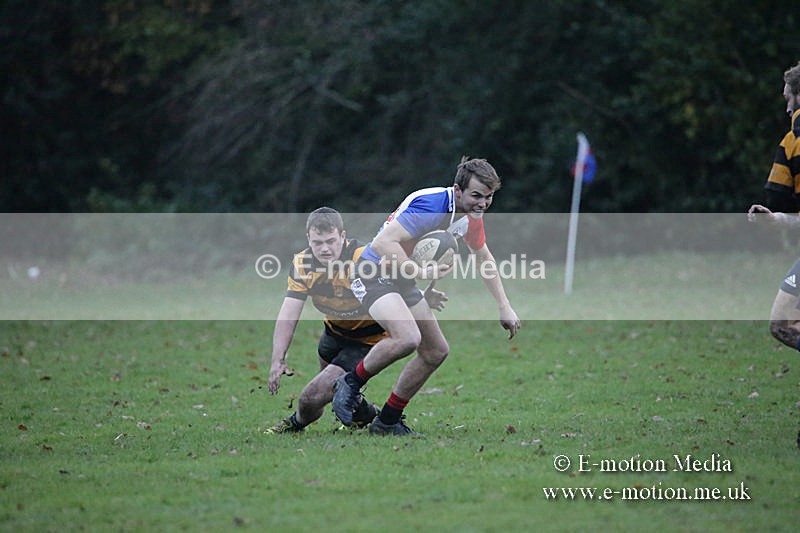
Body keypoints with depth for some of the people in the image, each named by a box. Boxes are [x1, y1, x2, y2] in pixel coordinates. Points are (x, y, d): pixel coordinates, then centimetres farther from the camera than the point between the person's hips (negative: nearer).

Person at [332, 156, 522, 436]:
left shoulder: (472, 214, 1)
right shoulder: (430, 206, -28)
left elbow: (483, 256, 19)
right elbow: (382, 243, -34)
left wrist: (504, 307, 17)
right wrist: (421, 271, -40)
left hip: (403, 280, 10)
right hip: (374, 273, -10)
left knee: (437, 351, 8)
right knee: (407, 338, -31)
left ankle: (387, 421, 18)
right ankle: (350, 383, -7)